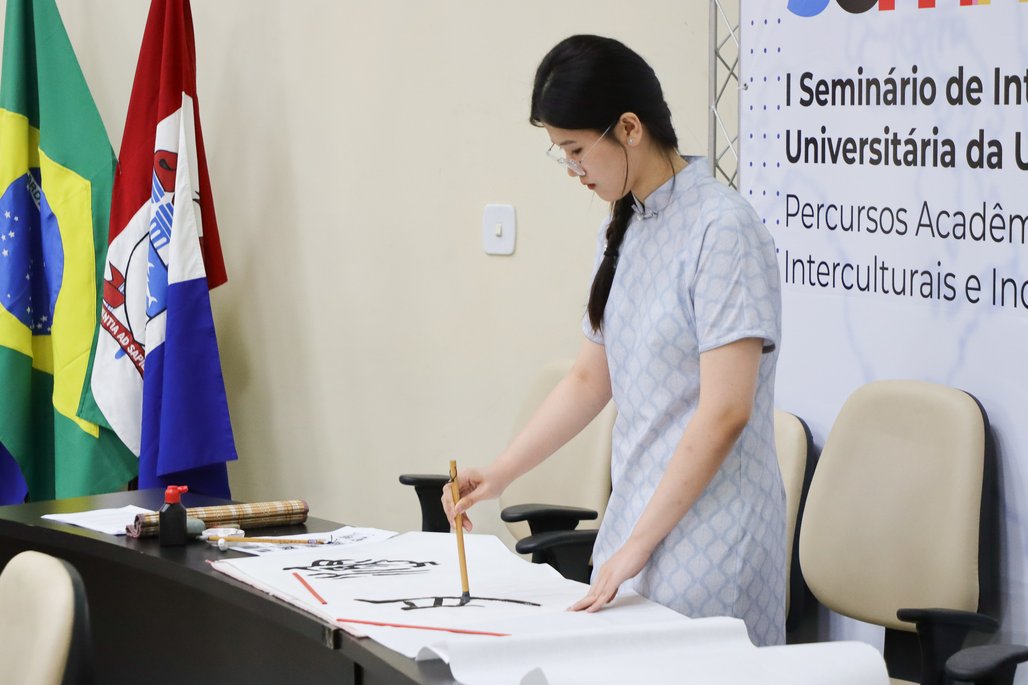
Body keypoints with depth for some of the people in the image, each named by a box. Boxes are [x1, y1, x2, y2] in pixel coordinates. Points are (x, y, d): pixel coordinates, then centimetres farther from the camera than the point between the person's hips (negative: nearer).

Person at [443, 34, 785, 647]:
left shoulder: (724, 230, -15)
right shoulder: (627, 232, 11)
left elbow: (724, 413, -19)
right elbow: (590, 381, 20)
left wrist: (636, 545, -17)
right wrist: (500, 475, 11)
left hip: (707, 535, -7)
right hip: (638, 516, 7)